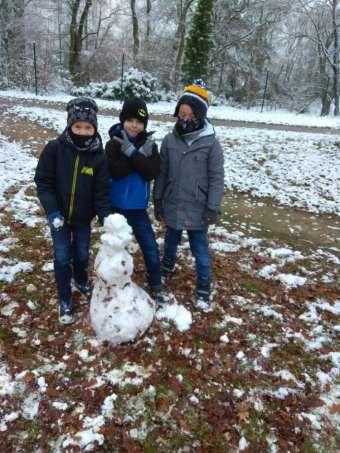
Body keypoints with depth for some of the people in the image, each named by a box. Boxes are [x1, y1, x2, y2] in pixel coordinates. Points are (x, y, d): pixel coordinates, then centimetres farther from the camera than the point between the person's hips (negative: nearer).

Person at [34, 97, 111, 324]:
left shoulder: (99, 156, -11)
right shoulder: (54, 149, -15)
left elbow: (102, 190, -9)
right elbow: (43, 181, -11)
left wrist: (105, 216, -22)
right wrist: (52, 211, -20)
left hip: (83, 217, 2)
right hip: (59, 215, -1)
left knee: (82, 254, 18)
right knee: (62, 258, 5)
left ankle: (82, 281, 48)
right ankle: (65, 300, 24)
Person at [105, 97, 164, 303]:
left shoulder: (150, 145, -2)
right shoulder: (113, 144, -7)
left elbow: (152, 173, -16)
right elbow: (115, 172, -22)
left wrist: (132, 152, -23)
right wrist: (140, 155, -24)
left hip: (138, 208, 1)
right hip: (116, 206, -1)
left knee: (151, 248, 4)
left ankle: (156, 286, 23)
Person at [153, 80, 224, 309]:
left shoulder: (211, 143, -12)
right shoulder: (170, 140, -2)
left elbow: (216, 178, -9)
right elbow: (162, 172, 6)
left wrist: (212, 208, -11)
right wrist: (157, 199, 7)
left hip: (197, 209, -3)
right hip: (172, 206, 4)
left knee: (200, 250, 8)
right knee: (171, 241, 24)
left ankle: (204, 289, 25)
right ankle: (166, 268, 51)